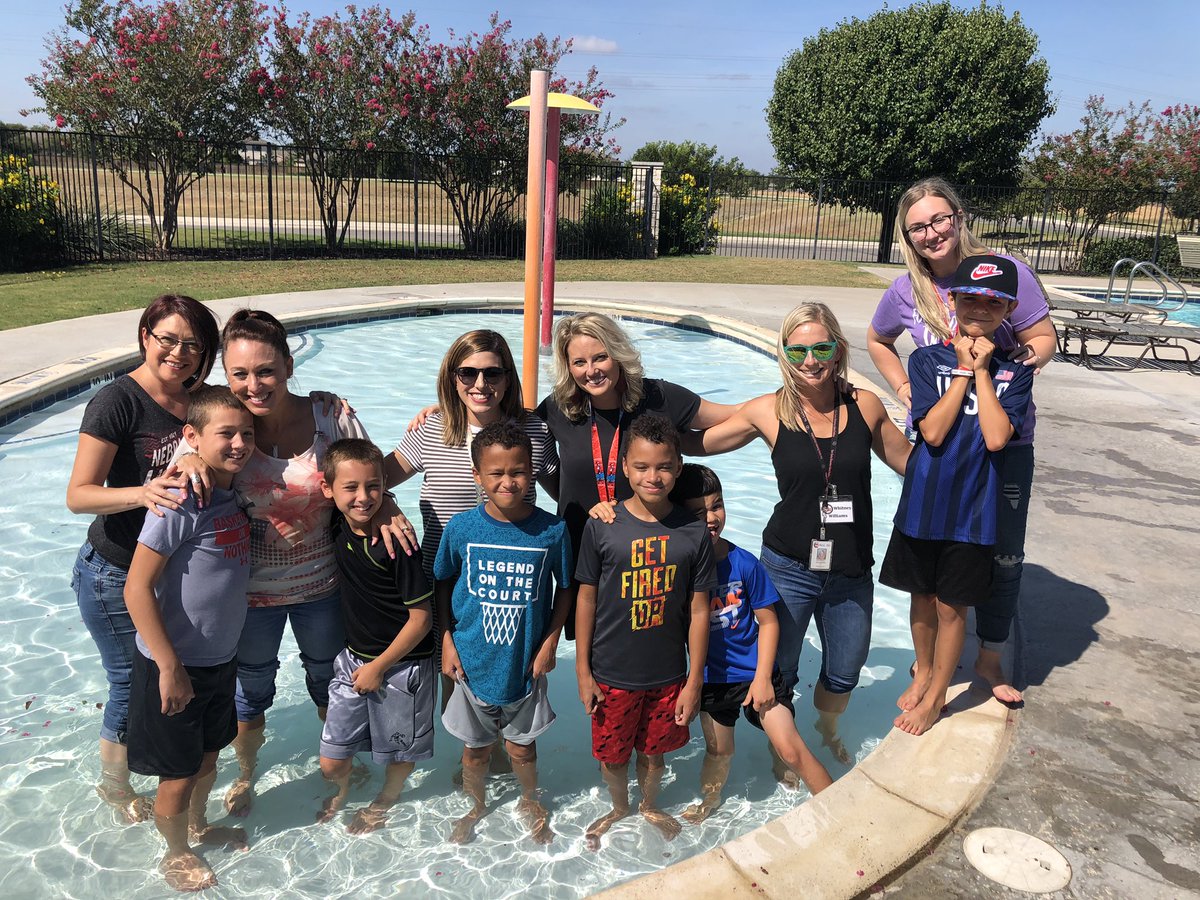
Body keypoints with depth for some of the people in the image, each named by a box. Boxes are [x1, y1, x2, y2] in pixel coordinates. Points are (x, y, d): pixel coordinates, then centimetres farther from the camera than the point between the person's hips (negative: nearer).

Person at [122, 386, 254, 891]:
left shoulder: (234, 491, -1)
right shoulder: (181, 501, -25)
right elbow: (137, 589, -24)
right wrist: (170, 667, -21)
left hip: (220, 659, 7)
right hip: (175, 665, -7)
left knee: (208, 755, 26)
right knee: (179, 773, 13)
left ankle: (199, 825, 51)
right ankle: (176, 855, 38)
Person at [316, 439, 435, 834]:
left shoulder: (396, 543, -24)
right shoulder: (339, 527, -8)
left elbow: (421, 617, -17)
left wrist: (379, 665, -11)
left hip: (402, 664, -5)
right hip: (354, 657, 5)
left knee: (399, 750, 17)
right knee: (330, 763, 11)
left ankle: (385, 800, 46)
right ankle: (342, 788, 44)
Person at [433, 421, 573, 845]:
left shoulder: (552, 530, -15)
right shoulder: (461, 528, -14)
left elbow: (565, 588, -1)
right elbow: (442, 584, 1)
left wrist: (550, 642, -5)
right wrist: (447, 640, -2)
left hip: (526, 662, 0)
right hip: (473, 661, 1)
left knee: (521, 745, 18)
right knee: (475, 746, 20)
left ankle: (530, 801, 48)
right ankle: (475, 805, 48)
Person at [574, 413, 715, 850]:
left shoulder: (693, 532, -10)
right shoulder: (602, 526, -13)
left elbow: (698, 611, -4)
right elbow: (586, 600, -5)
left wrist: (694, 682, -2)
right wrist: (582, 671, -2)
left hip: (668, 676, 1)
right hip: (611, 676, 0)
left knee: (653, 752, 20)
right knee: (612, 754, 18)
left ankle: (650, 806, 50)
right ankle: (619, 808, 48)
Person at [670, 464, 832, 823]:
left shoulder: (743, 563, -14)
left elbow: (768, 621, -7)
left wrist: (763, 677, -9)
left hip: (756, 672, -1)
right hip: (711, 676, 2)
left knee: (790, 748, -3)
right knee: (718, 749, 20)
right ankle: (708, 801, 50)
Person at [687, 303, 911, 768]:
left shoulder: (864, 405, -4)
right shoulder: (768, 411, -10)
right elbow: (694, 443, -2)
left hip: (851, 571, 2)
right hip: (789, 567, -2)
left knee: (844, 674, 21)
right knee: (778, 670, 13)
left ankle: (827, 729, 55)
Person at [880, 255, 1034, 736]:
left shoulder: (1015, 371, -3)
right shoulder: (926, 359, -4)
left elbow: (996, 438, -18)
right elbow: (932, 432, -16)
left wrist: (982, 372, -15)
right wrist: (964, 370, -14)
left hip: (973, 509, -1)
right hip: (922, 502, 1)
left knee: (952, 607, 9)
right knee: (922, 596, 17)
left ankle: (936, 695, 28)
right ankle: (923, 670, 42)